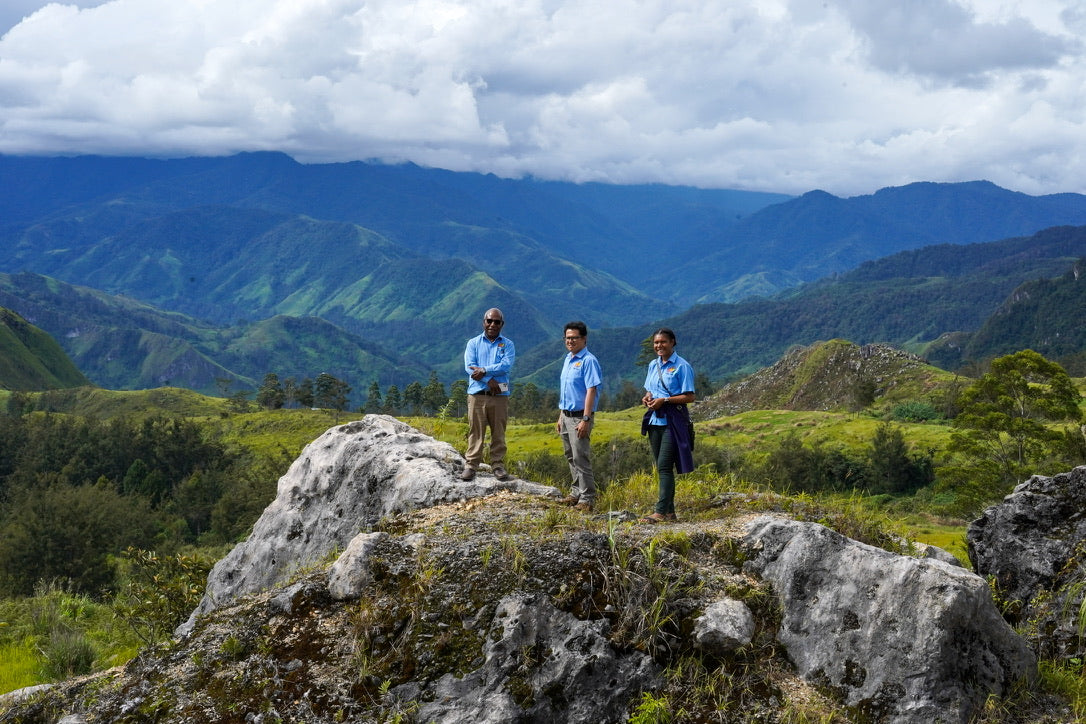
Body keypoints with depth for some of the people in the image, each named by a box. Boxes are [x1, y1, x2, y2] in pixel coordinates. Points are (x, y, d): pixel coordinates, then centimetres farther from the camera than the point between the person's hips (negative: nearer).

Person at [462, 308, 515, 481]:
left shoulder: (507, 344, 9)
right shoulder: (473, 343, 10)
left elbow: (506, 365, -8)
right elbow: (469, 366, -3)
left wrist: (484, 370, -17)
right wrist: (489, 380, -14)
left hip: (500, 395, 0)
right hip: (477, 394, 0)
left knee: (499, 432, 3)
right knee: (475, 431, -1)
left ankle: (498, 465, 9)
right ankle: (471, 465, 2)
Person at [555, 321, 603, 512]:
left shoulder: (588, 361, -13)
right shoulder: (567, 360, 15)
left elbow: (591, 391, -19)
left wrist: (585, 419, -24)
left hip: (579, 417, -9)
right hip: (566, 415, 9)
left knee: (581, 459, -8)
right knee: (571, 458, 15)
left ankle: (587, 499, -4)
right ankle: (576, 492, 25)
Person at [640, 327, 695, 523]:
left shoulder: (682, 366, -8)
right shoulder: (653, 365, 14)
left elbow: (689, 397, -10)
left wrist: (664, 400, -18)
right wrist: (647, 397, 1)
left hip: (673, 421, -7)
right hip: (655, 420, 7)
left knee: (664, 466, -12)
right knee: (661, 467, 8)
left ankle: (661, 511, -14)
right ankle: (670, 510, 14)